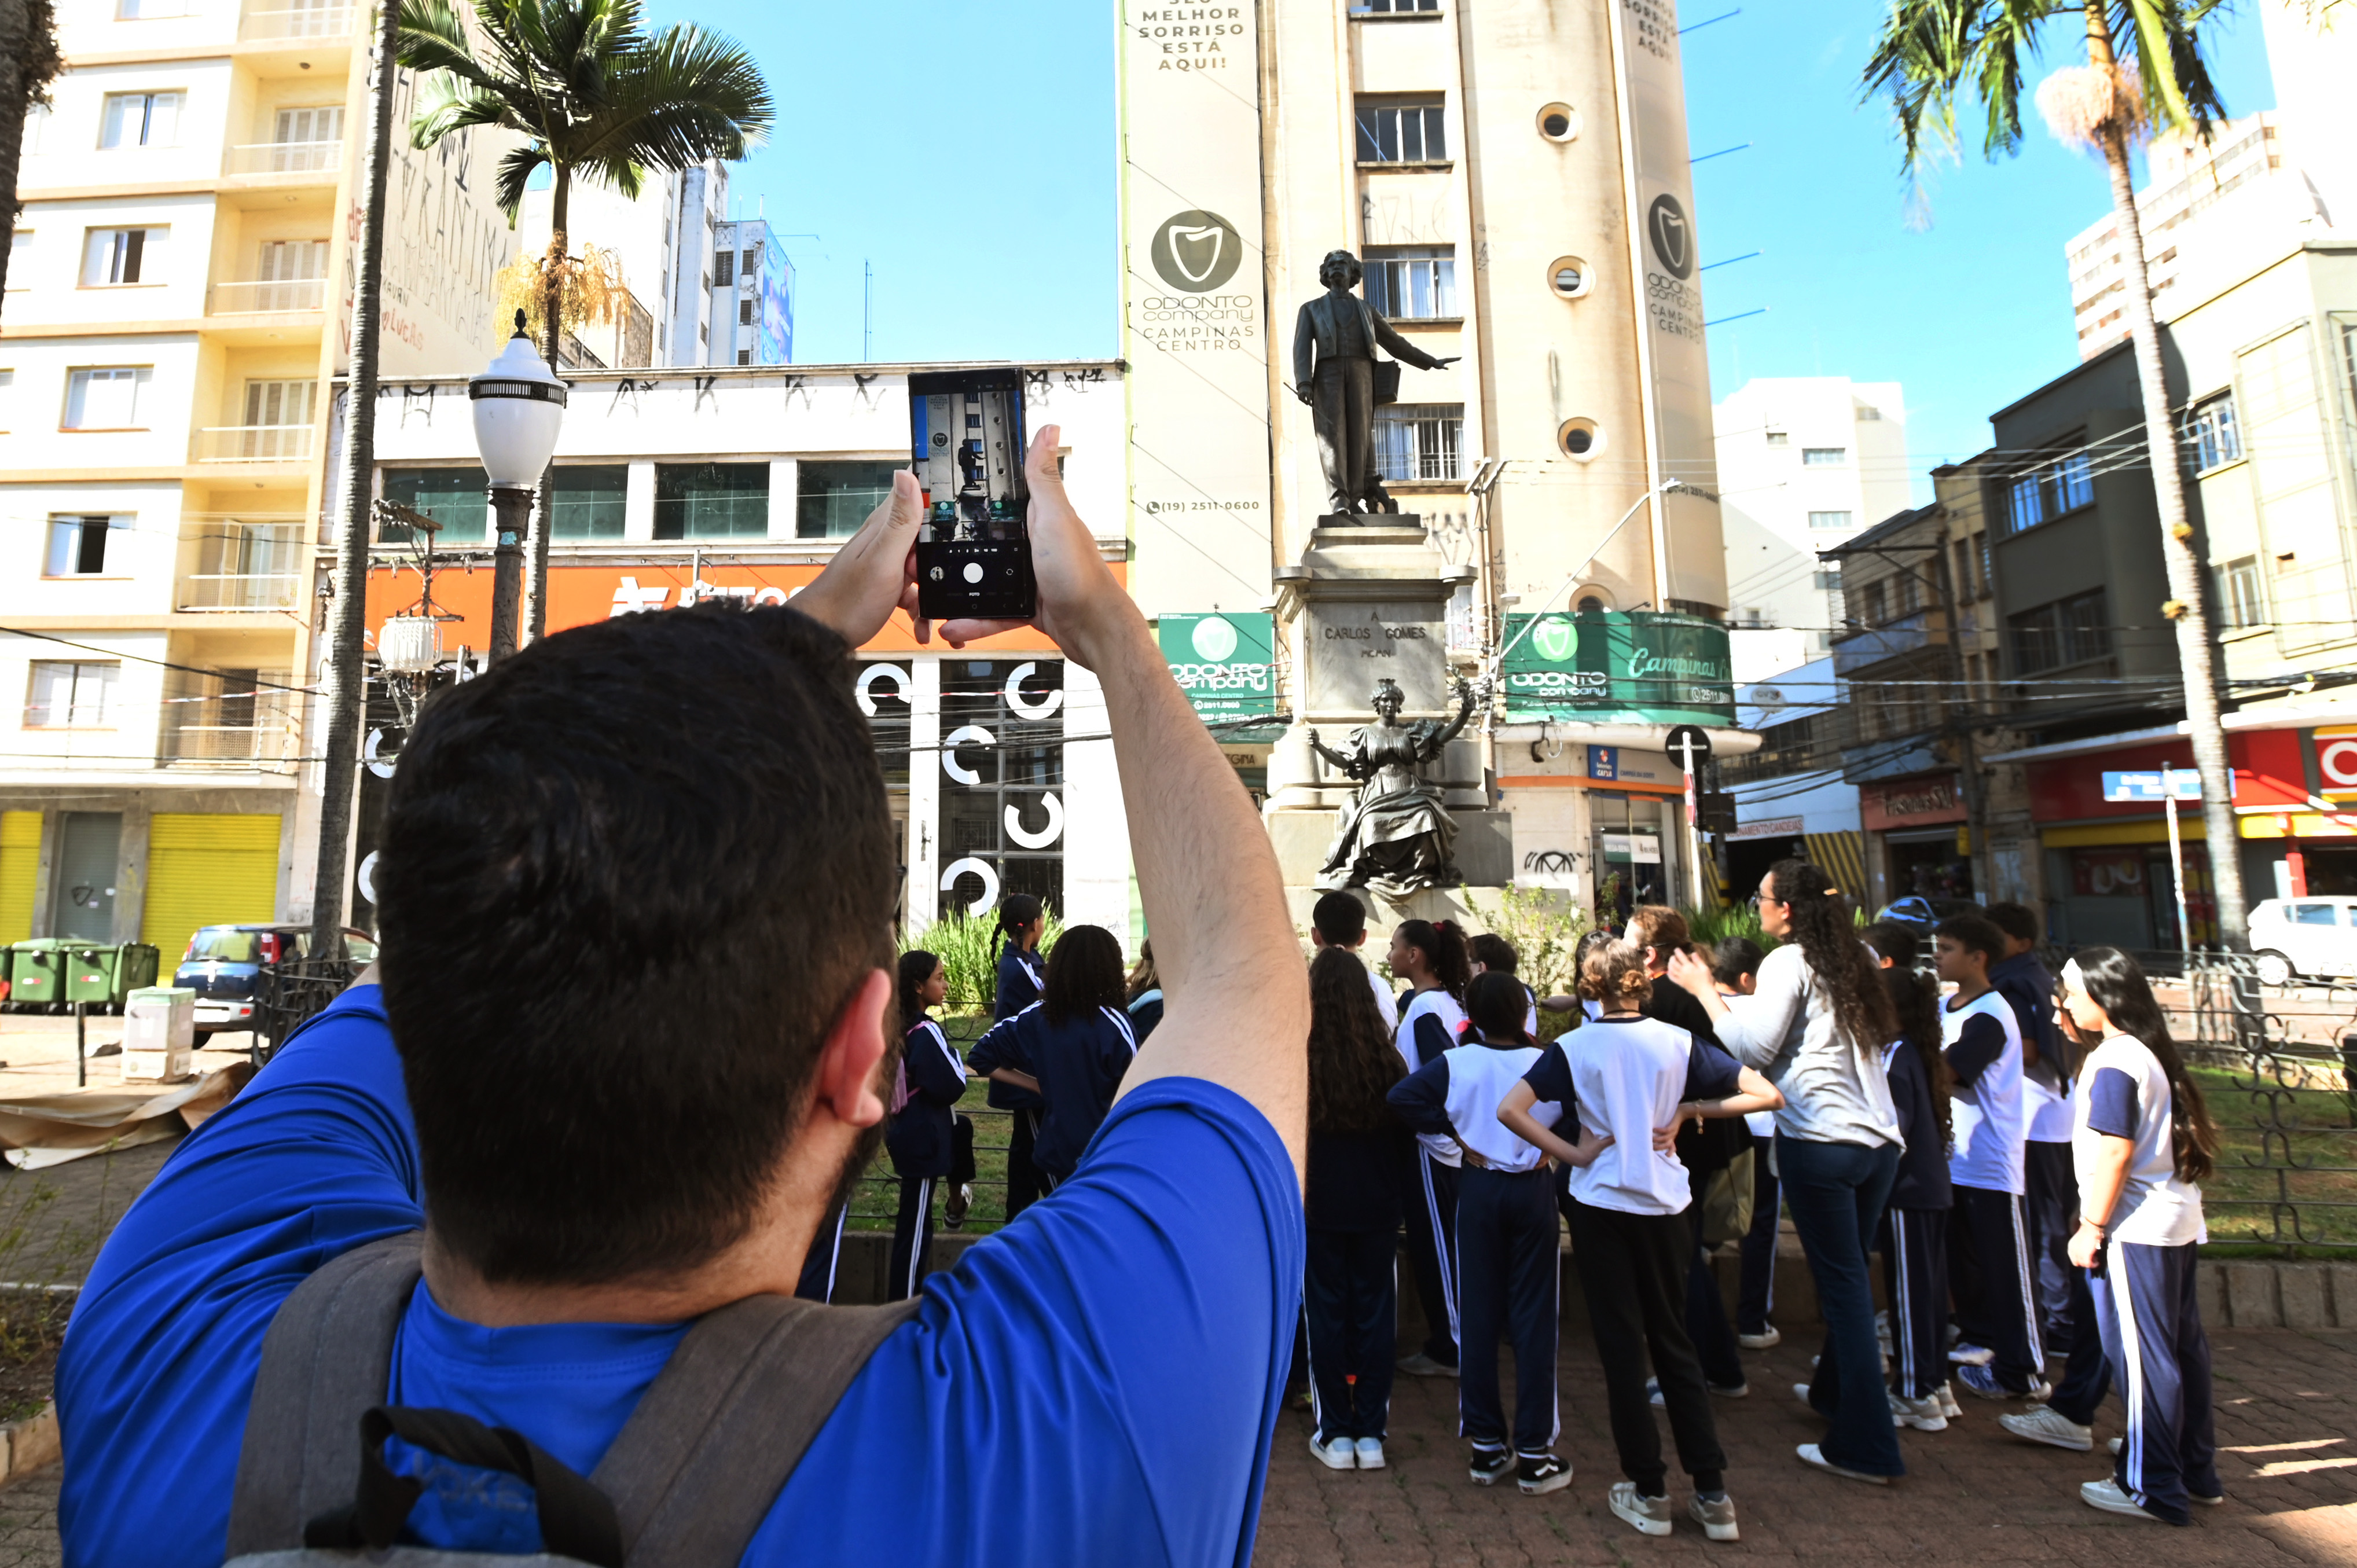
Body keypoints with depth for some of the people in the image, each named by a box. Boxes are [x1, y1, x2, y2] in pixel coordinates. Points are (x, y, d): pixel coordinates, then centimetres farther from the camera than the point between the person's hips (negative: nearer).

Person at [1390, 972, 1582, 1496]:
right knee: (1534, 1318, 6)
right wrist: (1551, 1149, 1)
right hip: (1534, 1192, 0)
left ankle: (1487, 1446, 19)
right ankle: (1534, 1453, 12)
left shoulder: (1457, 1063, -9)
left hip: (1478, 1187, 1)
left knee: (1478, 1315, 10)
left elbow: (1402, 1096, -16)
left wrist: (1454, 1133, -8)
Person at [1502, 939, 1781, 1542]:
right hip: (1666, 1204, 2)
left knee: (1622, 1346, 9)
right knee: (1673, 1341, 16)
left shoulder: (1573, 1049, -9)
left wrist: (1572, 1153, -11)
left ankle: (1649, 1493, 16)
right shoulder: (1679, 1042, -4)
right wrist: (1687, 1110, -2)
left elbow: (1511, 1110, -20)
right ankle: (1712, 1494, 17)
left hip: (1600, 1205, -2)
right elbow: (1767, 1095, -5)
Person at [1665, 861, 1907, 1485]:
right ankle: (1834, 1392, 36)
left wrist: (1705, 991, -3)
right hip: (1878, 1140, 7)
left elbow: (1753, 1046, -12)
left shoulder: (1788, 962, -8)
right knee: (1849, 1277, 19)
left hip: (1820, 1142, -7)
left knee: (1843, 1286, -1)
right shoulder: (1854, 960, 13)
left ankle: (1865, 1447, 5)